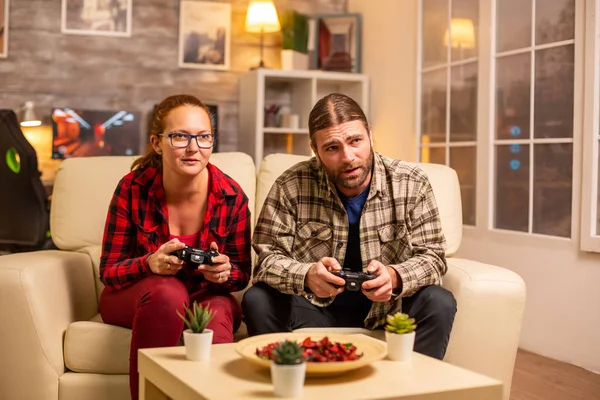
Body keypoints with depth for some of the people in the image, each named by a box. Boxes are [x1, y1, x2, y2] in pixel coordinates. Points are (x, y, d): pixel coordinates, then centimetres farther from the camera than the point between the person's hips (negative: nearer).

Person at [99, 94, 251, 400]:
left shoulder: (231, 197, -12)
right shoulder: (132, 189, -14)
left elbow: (242, 275, -1)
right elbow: (108, 272, -9)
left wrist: (226, 273, -26)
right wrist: (149, 264, -30)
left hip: (207, 296, 0)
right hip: (134, 296, 0)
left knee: (218, 312, -34)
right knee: (167, 291, -35)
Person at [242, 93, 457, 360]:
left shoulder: (411, 184, -7)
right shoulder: (291, 186, -9)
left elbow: (432, 256, -6)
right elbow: (268, 256, -10)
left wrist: (395, 277, -30)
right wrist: (307, 276, -33)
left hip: (387, 309, 1)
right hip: (314, 310, 0)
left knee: (439, 303, -26)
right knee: (257, 301, -25)